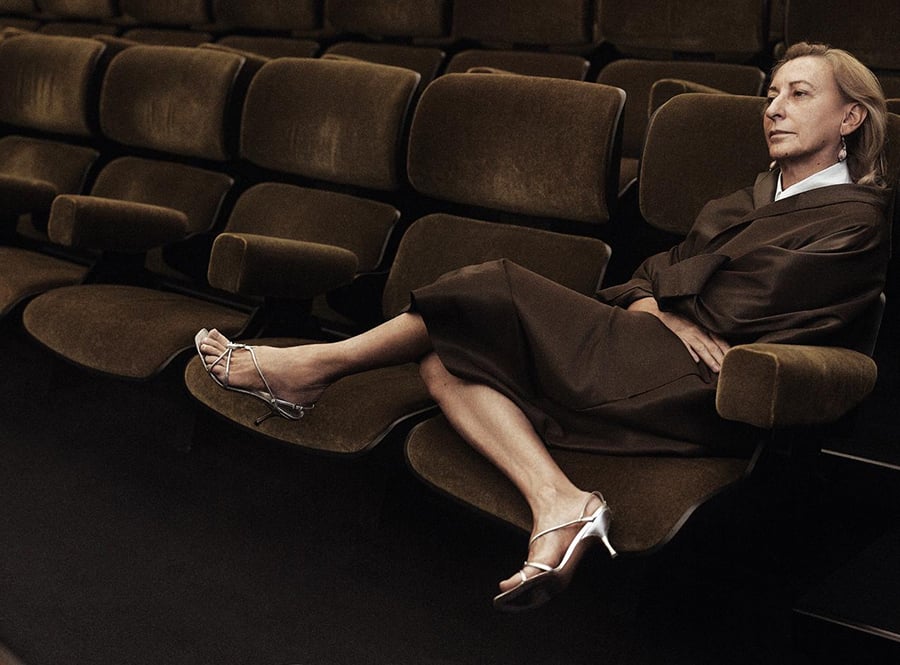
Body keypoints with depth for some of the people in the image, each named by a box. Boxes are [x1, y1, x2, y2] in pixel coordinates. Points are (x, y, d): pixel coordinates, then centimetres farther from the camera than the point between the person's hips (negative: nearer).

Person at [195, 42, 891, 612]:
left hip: (699, 392, -8)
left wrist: (649, 304, 4)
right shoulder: (760, 195, 27)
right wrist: (653, 308, -5)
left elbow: (730, 310, -9)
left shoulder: (855, 218, 1)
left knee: (489, 295, -12)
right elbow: (661, 271, 17)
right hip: (650, 368, 8)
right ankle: (558, 502, -26)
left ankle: (318, 364, 1)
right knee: (448, 363, -8)